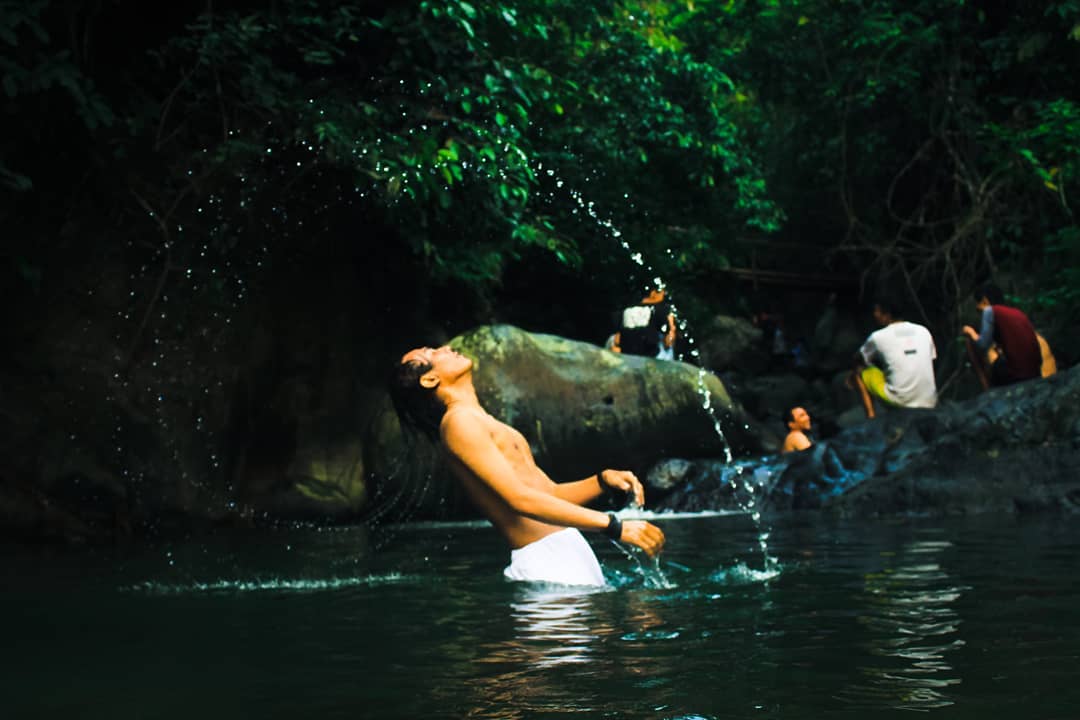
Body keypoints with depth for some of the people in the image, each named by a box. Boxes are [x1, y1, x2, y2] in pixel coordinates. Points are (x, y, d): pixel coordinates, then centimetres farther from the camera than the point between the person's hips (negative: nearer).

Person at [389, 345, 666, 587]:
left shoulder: (488, 425, 22)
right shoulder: (458, 421, -9)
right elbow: (521, 500, -19)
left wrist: (603, 480, 5)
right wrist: (615, 526, -22)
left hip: (570, 551, 9)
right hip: (544, 560, -9)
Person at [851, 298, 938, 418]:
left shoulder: (878, 337, -2)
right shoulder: (924, 331, 7)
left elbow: (858, 359, 16)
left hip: (899, 401, -4)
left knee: (859, 371, 15)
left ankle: (871, 418, 7)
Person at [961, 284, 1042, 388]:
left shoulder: (990, 310, 2)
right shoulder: (1018, 313, 20)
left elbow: (983, 345, -4)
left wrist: (970, 332, 16)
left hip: (1011, 376, -7)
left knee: (971, 342, 13)